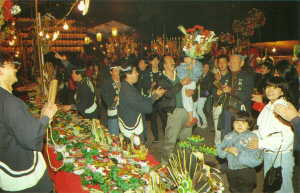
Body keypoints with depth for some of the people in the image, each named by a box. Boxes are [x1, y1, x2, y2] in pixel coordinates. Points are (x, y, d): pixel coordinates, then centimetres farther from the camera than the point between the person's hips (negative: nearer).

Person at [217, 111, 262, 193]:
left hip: (246, 173, -5)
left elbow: (256, 160, -26)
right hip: (231, 172, 5)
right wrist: (227, 150, -17)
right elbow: (219, 151, 3)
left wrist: (238, 153, -26)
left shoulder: (253, 138, -18)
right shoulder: (228, 136, 0)